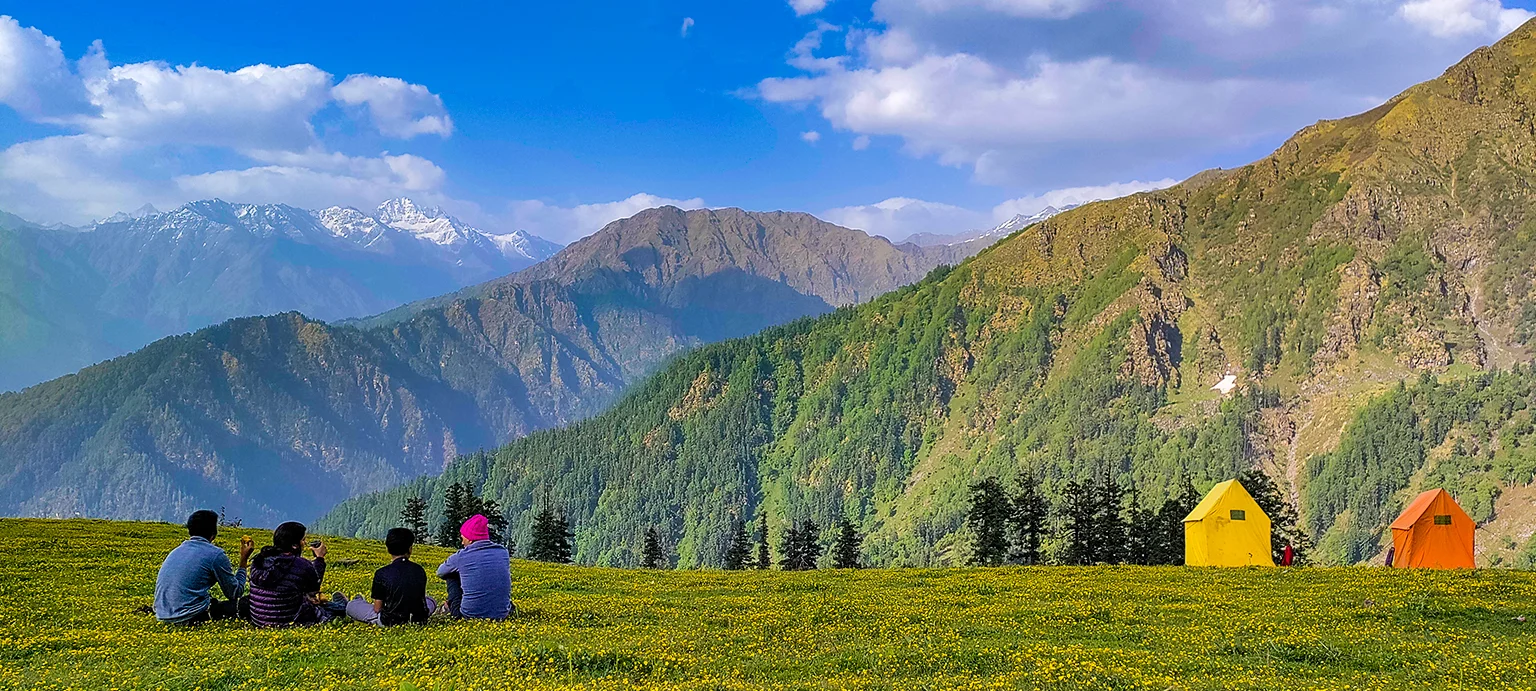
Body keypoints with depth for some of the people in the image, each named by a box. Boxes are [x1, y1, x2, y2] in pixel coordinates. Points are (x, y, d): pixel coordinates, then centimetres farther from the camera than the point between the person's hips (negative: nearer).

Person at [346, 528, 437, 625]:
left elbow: (377, 609, -9)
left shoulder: (382, 574, -13)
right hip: (419, 620, 3)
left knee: (351, 606, 18)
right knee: (430, 602, 37)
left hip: (390, 622, -3)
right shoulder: (420, 571, -3)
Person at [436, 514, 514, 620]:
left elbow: (440, 573, 15)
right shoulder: (503, 552, 3)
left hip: (471, 615, -3)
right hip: (502, 615, 3)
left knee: (451, 575, 17)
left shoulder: (461, 557, -7)